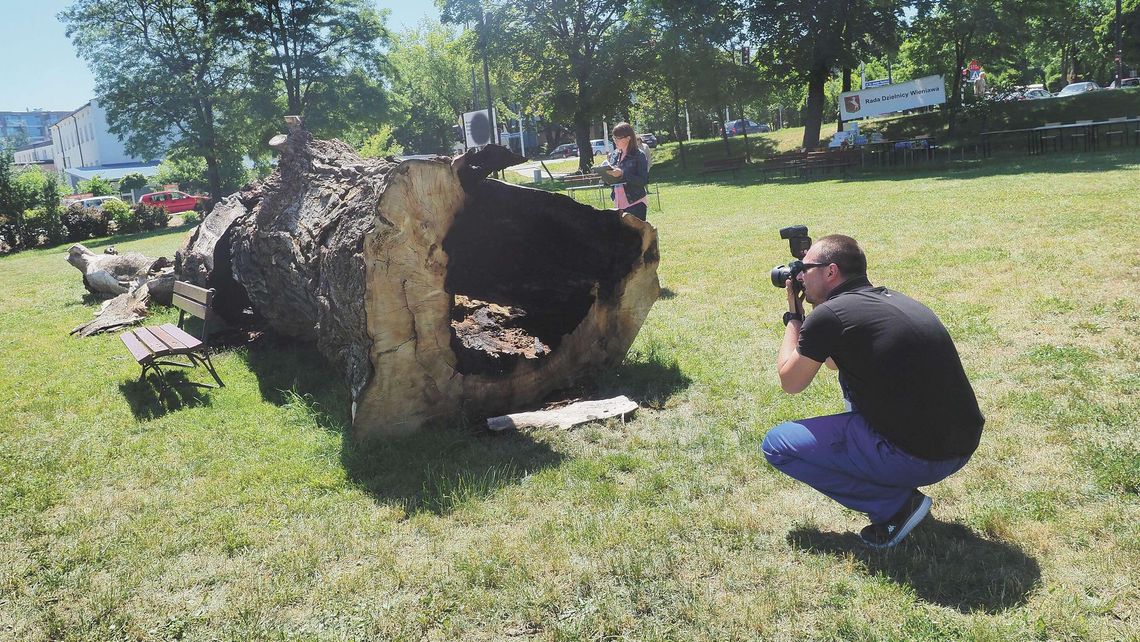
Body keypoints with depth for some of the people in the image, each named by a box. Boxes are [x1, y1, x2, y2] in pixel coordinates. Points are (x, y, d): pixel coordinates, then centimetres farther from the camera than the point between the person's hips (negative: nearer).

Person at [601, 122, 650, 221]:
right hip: (618, 203, 6)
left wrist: (622, 174, -23)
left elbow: (643, 180, -16)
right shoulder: (614, 155, 9)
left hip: (636, 203, -6)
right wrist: (605, 172, -6)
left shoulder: (639, 156, -8)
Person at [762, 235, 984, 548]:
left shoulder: (827, 316, -13)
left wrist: (793, 316, 13)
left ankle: (896, 504, 0)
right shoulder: (892, 299, 12)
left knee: (776, 445, 4)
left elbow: (790, 382, 4)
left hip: (918, 457, -8)